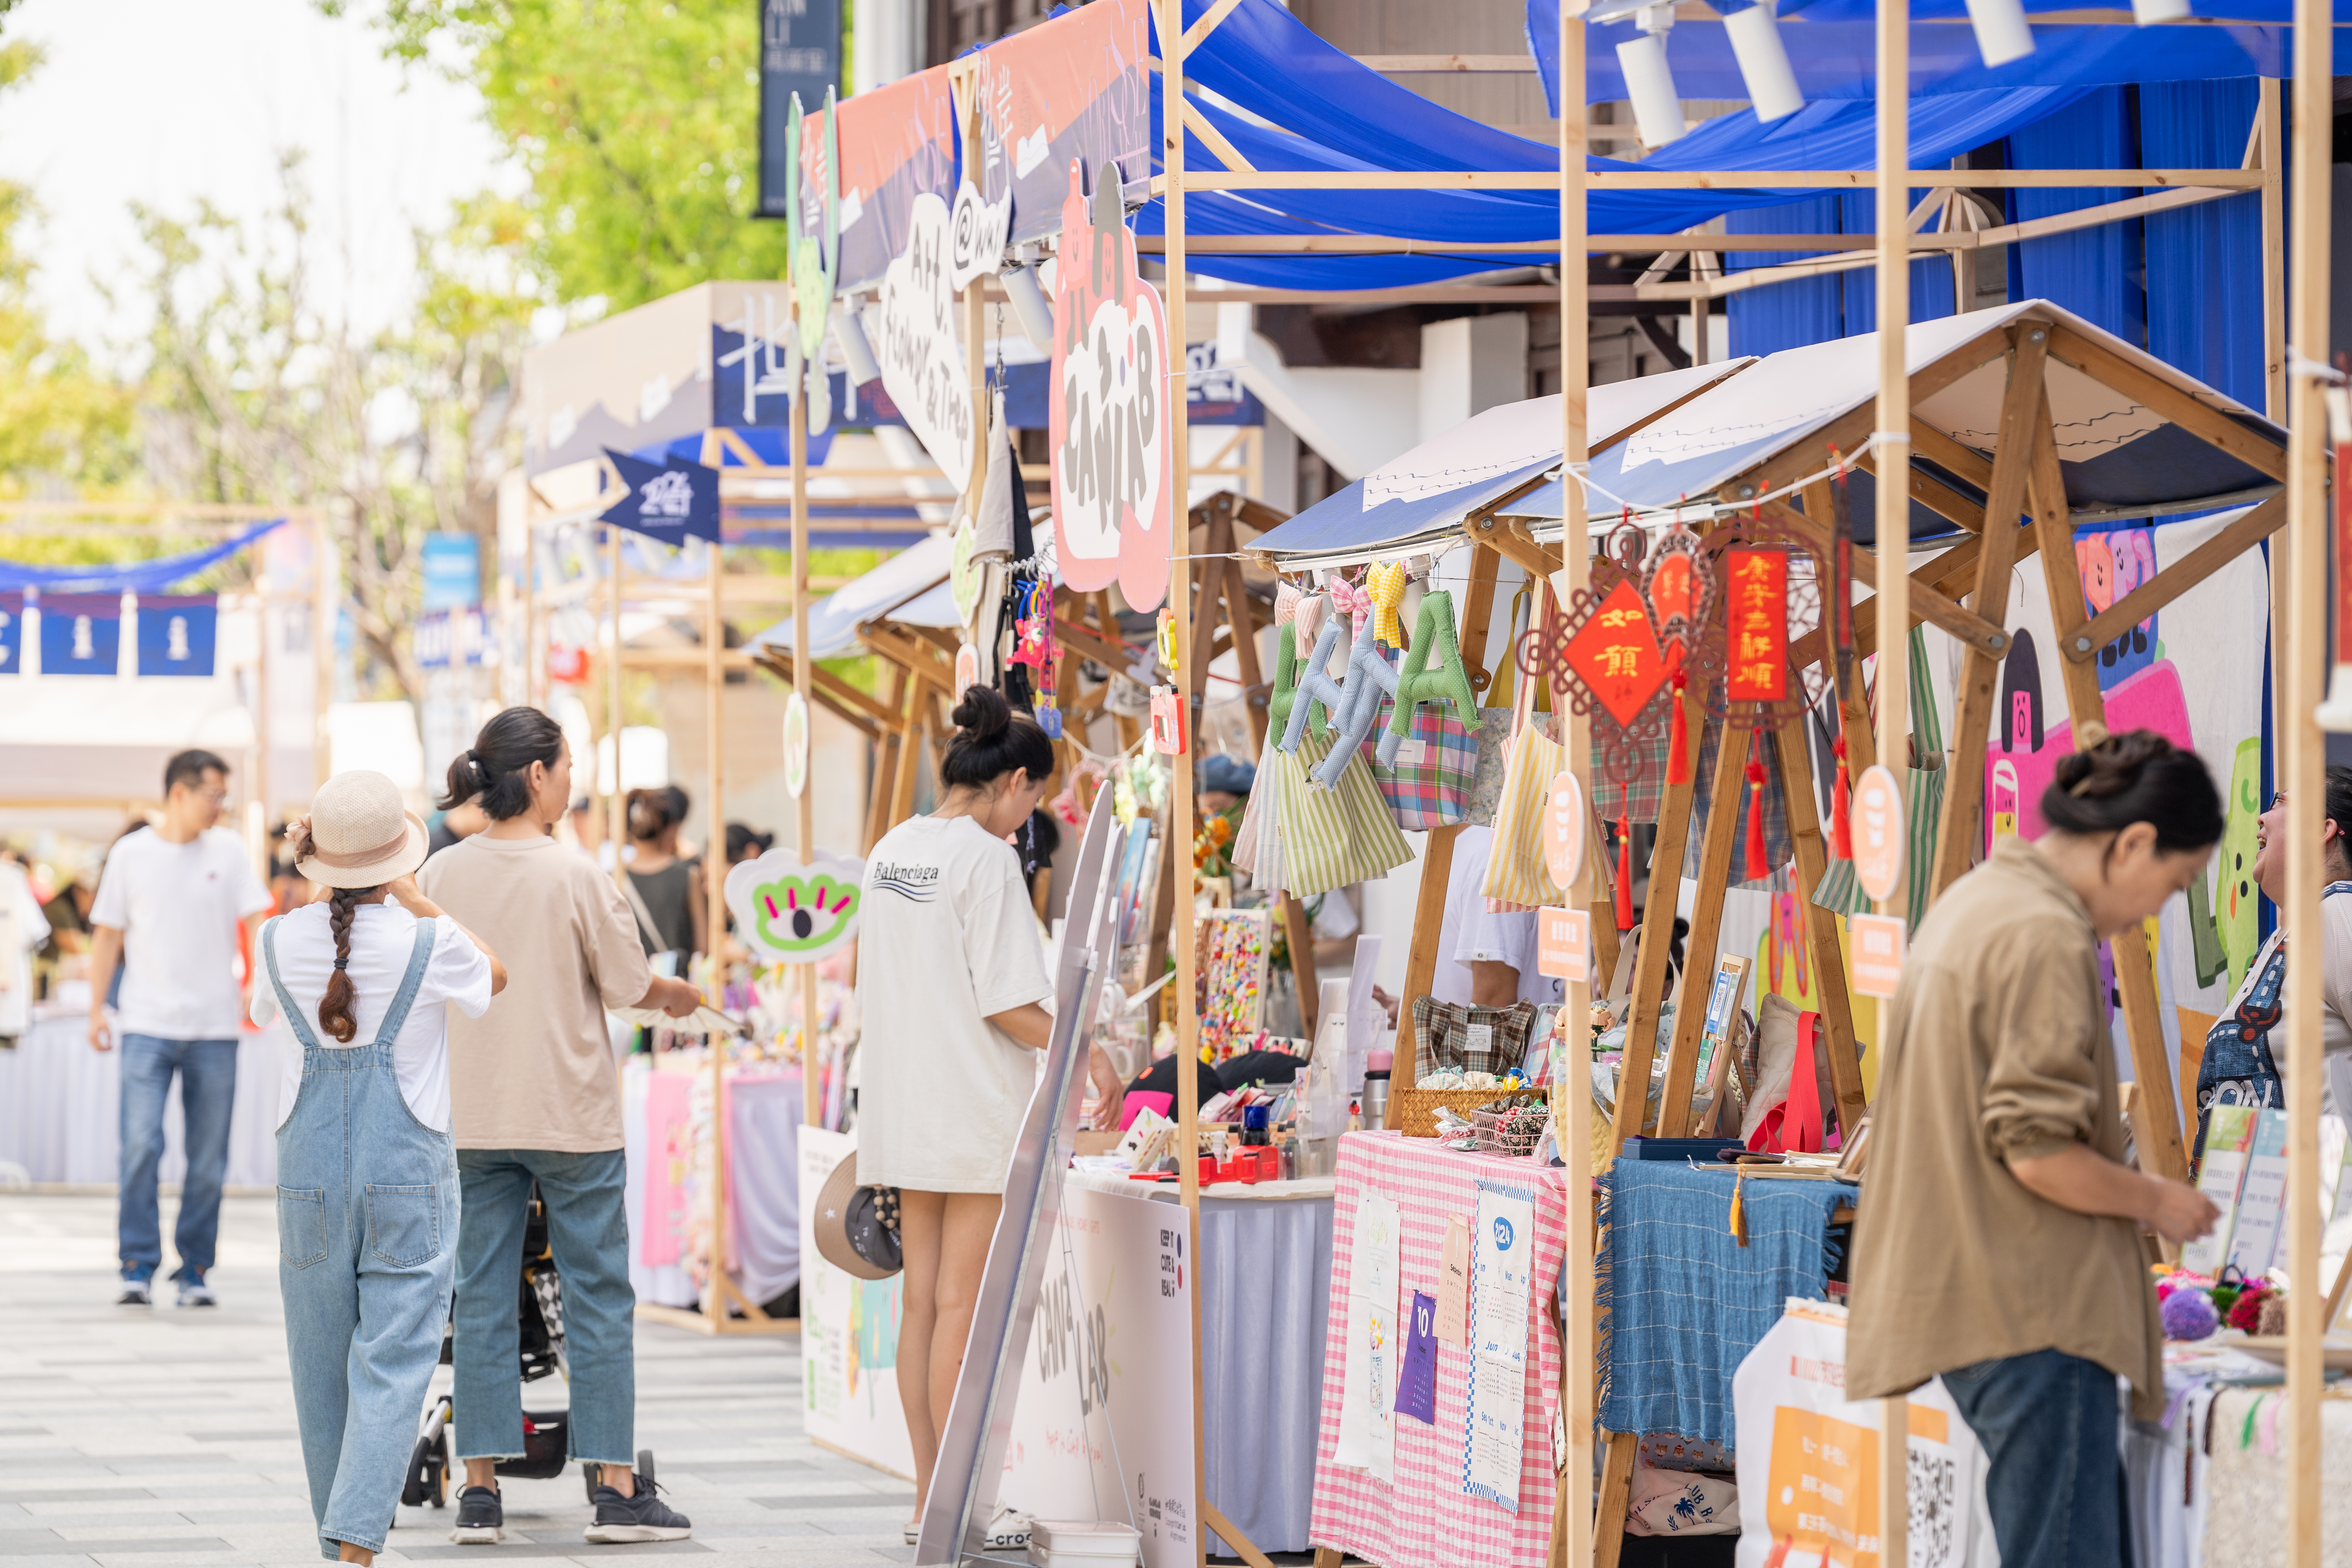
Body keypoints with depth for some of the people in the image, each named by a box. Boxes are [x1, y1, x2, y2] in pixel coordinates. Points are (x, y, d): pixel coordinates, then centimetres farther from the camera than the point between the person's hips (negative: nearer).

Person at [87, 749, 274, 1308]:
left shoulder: (228, 851, 6)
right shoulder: (131, 854, 4)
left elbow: (257, 920, 4)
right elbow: (108, 935, 8)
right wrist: (97, 1009, 2)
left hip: (214, 1030, 2)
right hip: (148, 1026, -2)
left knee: (208, 1161, 3)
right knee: (141, 1146, -13)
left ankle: (194, 1270, 12)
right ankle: (138, 1267, -8)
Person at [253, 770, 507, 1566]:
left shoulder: (281, 941, -4)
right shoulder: (428, 943, -11)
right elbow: (494, 976, 13)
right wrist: (415, 902, 20)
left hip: (310, 1173, 3)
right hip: (409, 1172, -3)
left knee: (323, 1371, 13)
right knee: (393, 1366, -4)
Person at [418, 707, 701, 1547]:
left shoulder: (440, 875, -1)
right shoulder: (574, 875, -12)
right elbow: (628, 984, -6)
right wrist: (679, 995, 15)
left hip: (472, 1119, 4)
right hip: (571, 1115, -4)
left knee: (482, 1300, 7)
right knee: (599, 1297, 4)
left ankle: (480, 1489, 5)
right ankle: (617, 1487, 4)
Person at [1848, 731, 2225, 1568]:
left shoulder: (1971, 904, 16)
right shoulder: (2046, 938, -16)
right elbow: (2039, 1152, -21)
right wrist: (2156, 1201, -6)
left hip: (1971, 1300, 10)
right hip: (2033, 1311, -10)